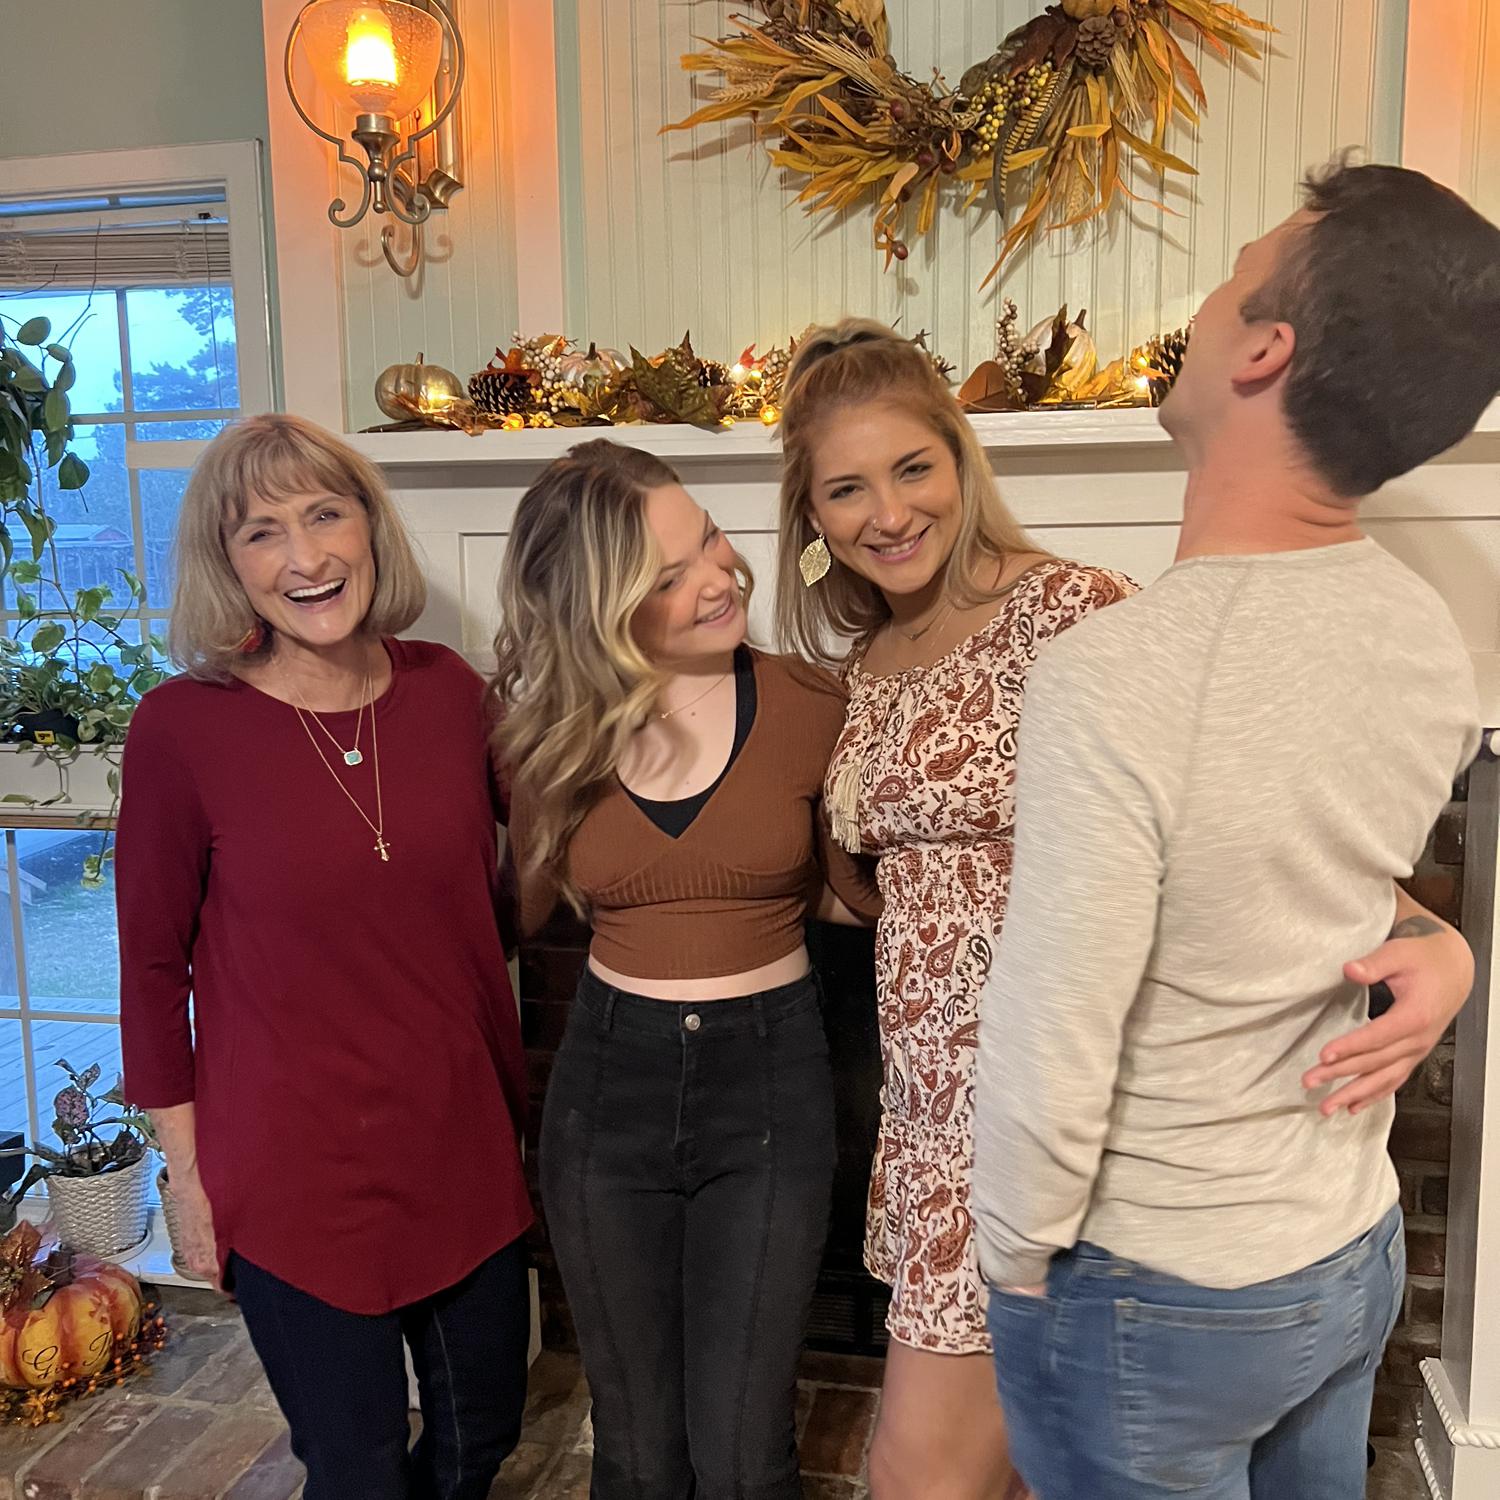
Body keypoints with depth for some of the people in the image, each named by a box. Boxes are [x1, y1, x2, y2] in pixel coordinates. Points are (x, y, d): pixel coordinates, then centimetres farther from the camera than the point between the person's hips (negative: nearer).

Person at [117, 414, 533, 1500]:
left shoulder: (449, 690, -5)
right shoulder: (183, 726, -14)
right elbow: (154, 962, -6)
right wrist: (188, 1167, -3)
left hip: (464, 1145, 4)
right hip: (294, 1174, -3)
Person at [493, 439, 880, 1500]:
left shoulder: (809, 707, -10)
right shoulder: (557, 732, -4)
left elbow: (859, 892, -1)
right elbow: (530, 906, 4)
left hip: (769, 1078, -2)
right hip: (609, 1084, 2)